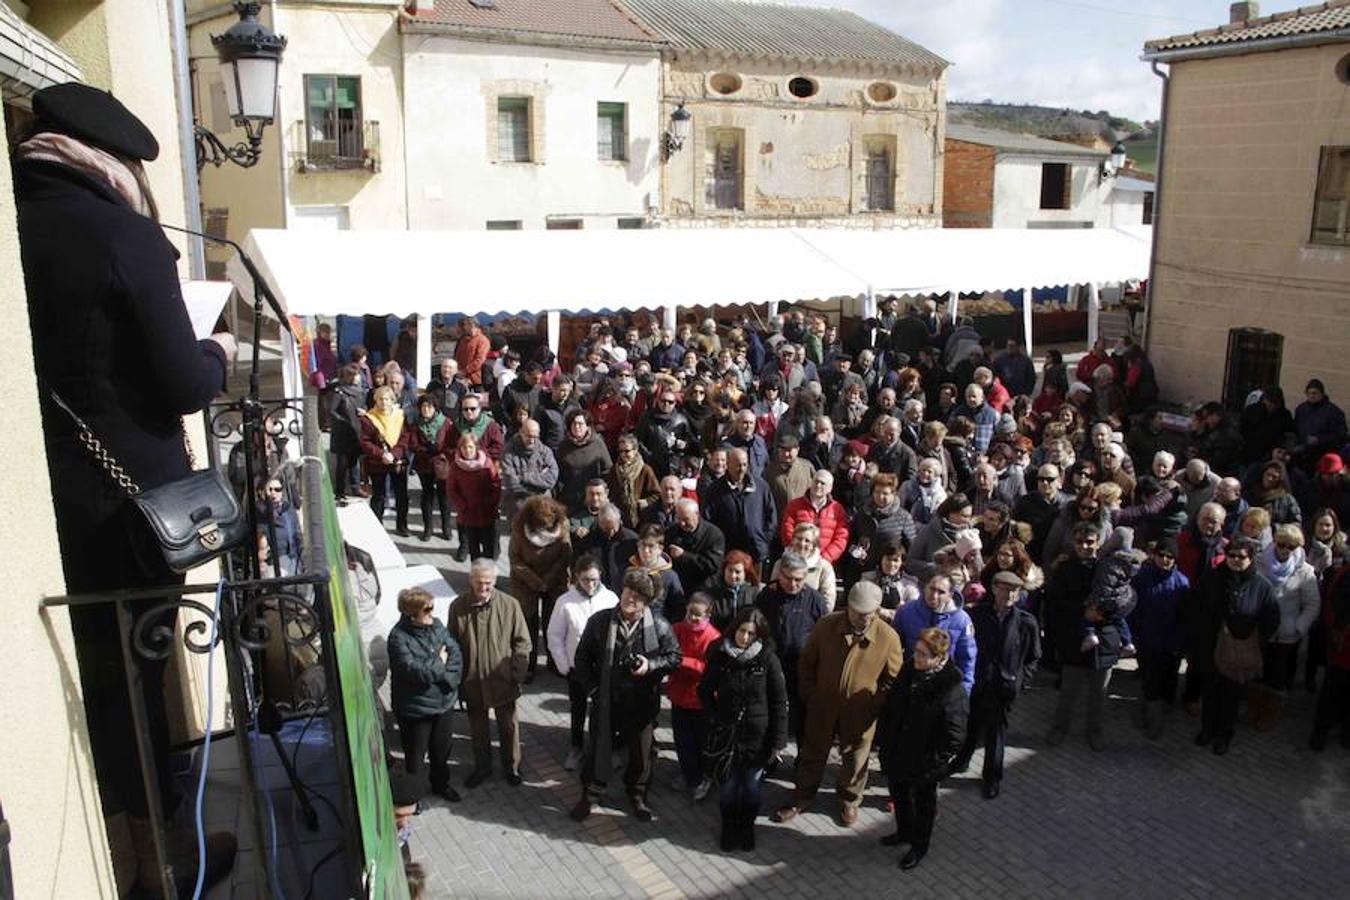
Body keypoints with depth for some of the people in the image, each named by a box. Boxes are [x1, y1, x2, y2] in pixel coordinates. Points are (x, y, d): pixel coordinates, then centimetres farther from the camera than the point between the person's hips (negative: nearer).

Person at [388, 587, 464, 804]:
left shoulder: (437, 625, -4)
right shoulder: (399, 638, -23)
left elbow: (456, 654, -6)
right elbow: (413, 671, -31)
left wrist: (448, 676, -21)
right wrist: (439, 664, -16)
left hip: (444, 702, 6)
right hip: (415, 709, -6)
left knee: (441, 750, 24)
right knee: (415, 756, 11)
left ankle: (441, 783, 48)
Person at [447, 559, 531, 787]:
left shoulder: (510, 605, -14)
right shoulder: (458, 606, -10)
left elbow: (522, 643, -6)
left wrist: (517, 674, -10)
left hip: (503, 681, -1)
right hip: (472, 681, 1)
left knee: (508, 726, 16)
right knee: (478, 728, 19)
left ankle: (512, 766, 38)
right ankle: (482, 767, 41)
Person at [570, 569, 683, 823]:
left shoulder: (659, 626, -12)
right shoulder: (599, 621, -9)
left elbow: (675, 657, -1)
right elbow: (582, 658, 1)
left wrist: (651, 665, -18)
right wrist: (592, 689, -5)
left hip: (642, 703, 0)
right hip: (605, 701, 0)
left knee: (641, 752, 16)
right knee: (597, 748, 15)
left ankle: (637, 795, 41)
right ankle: (590, 794, 37)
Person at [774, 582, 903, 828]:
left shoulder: (888, 638, -17)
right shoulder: (826, 625, -13)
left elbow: (894, 679, -5)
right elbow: (806, 663, -1)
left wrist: (876, 706, -9)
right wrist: (809, 695, -2)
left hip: (859, 714, -1)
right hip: (822, 708, 1)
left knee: (855, 760, 18)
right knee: (812, 754, 17)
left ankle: (849, 801, 43)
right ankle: (802, 799, 38)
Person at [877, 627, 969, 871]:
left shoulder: (952, 691, -27)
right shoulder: (909, 672, -7)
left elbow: (954, 738, -22)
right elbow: (890, 708, 7)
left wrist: (932, 763, -19)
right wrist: (886, 744, 5)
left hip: (924, 766, -6)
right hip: (897, 756, 6)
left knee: (923, 804, 18)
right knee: (899, 796, 26)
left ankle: (919, 846, 41)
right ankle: (904, 832, 52)